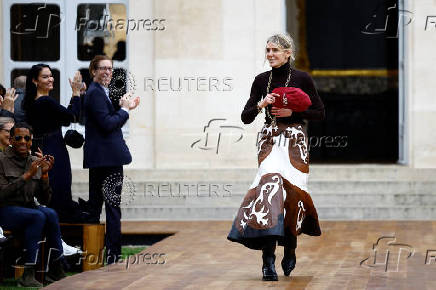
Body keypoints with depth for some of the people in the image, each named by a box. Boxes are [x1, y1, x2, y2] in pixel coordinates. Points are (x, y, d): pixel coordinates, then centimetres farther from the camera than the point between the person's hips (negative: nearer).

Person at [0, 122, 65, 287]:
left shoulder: (34, 162, 8)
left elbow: (44, 200, 5)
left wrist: (44, 175, -10)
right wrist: (27, 175, -22)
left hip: (28, 207, 5)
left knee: (51, 214, -26)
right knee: (38, 216, -32)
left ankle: (55, 271, -21)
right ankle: (28, 276, -34)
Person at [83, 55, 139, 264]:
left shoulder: (97, 92, 19)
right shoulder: (96, 93, -13)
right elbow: (108, 124, -20)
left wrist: (125, 108, 12)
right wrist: (124, 109, -8)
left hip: (98, 159, 11)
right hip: (107, 157, -11)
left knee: (95, 204, 14)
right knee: (113, 206, -7)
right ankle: (113, 254, -6)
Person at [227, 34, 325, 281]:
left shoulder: (302, 79, 0)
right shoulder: (262, 80, 7)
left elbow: (320, 113, 2)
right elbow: (246, 117, 7)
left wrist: (293, 112, -12)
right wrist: (260, 105, -12)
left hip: (295, 141, -1)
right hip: (270, 140, 1)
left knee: (293, 192, -4)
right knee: (271, 185, -20)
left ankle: (290, 249, 24)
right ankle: (268, 257, -24)